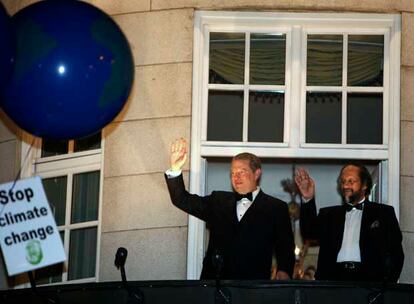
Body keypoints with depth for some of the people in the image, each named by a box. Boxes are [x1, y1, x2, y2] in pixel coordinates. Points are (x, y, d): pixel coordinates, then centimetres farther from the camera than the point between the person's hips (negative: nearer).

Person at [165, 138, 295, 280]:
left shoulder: (276, 208, 10)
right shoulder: (219, 201, 21)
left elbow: (286, 247, 6)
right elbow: (183, 200, 15)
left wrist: (284, 271, -14)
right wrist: (175, 169, -1)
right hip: (214, 280, 3)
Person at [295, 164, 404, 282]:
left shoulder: (384, 213, 14)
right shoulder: (329, 214, 22)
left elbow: (395, 253, 9)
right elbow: (309, 232, 5)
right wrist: (308, 199, -8)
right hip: (334, 278, 2)